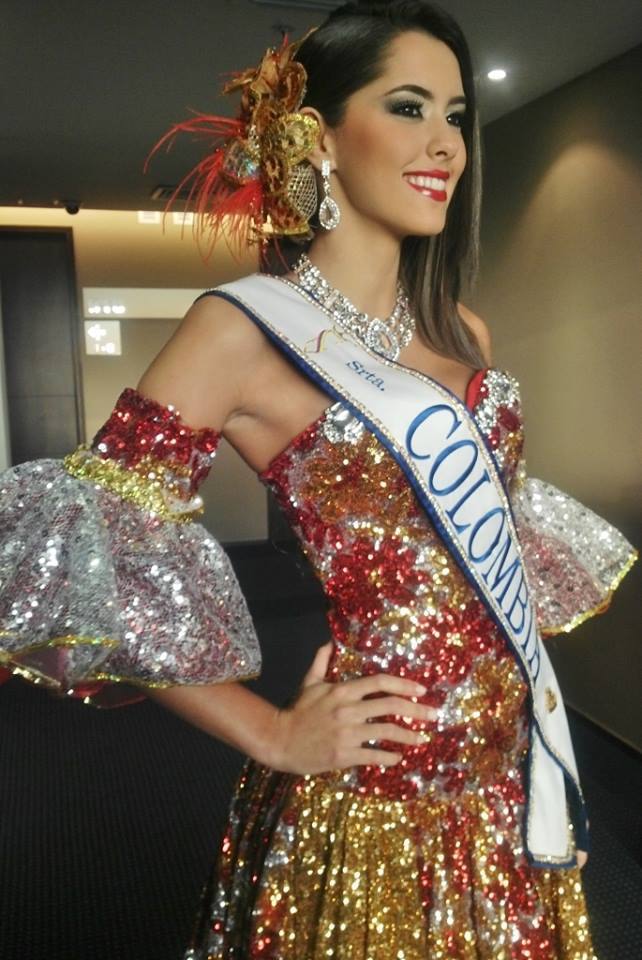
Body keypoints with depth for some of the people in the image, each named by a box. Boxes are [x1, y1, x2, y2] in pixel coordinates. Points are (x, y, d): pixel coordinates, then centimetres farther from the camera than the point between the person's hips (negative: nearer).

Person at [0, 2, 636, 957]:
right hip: (377, 796, -6)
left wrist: (522, 666, 11)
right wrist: (273, 736, -13)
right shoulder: (247, 327, -13)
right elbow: (82, 563, -16)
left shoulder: (465, 333, 7)